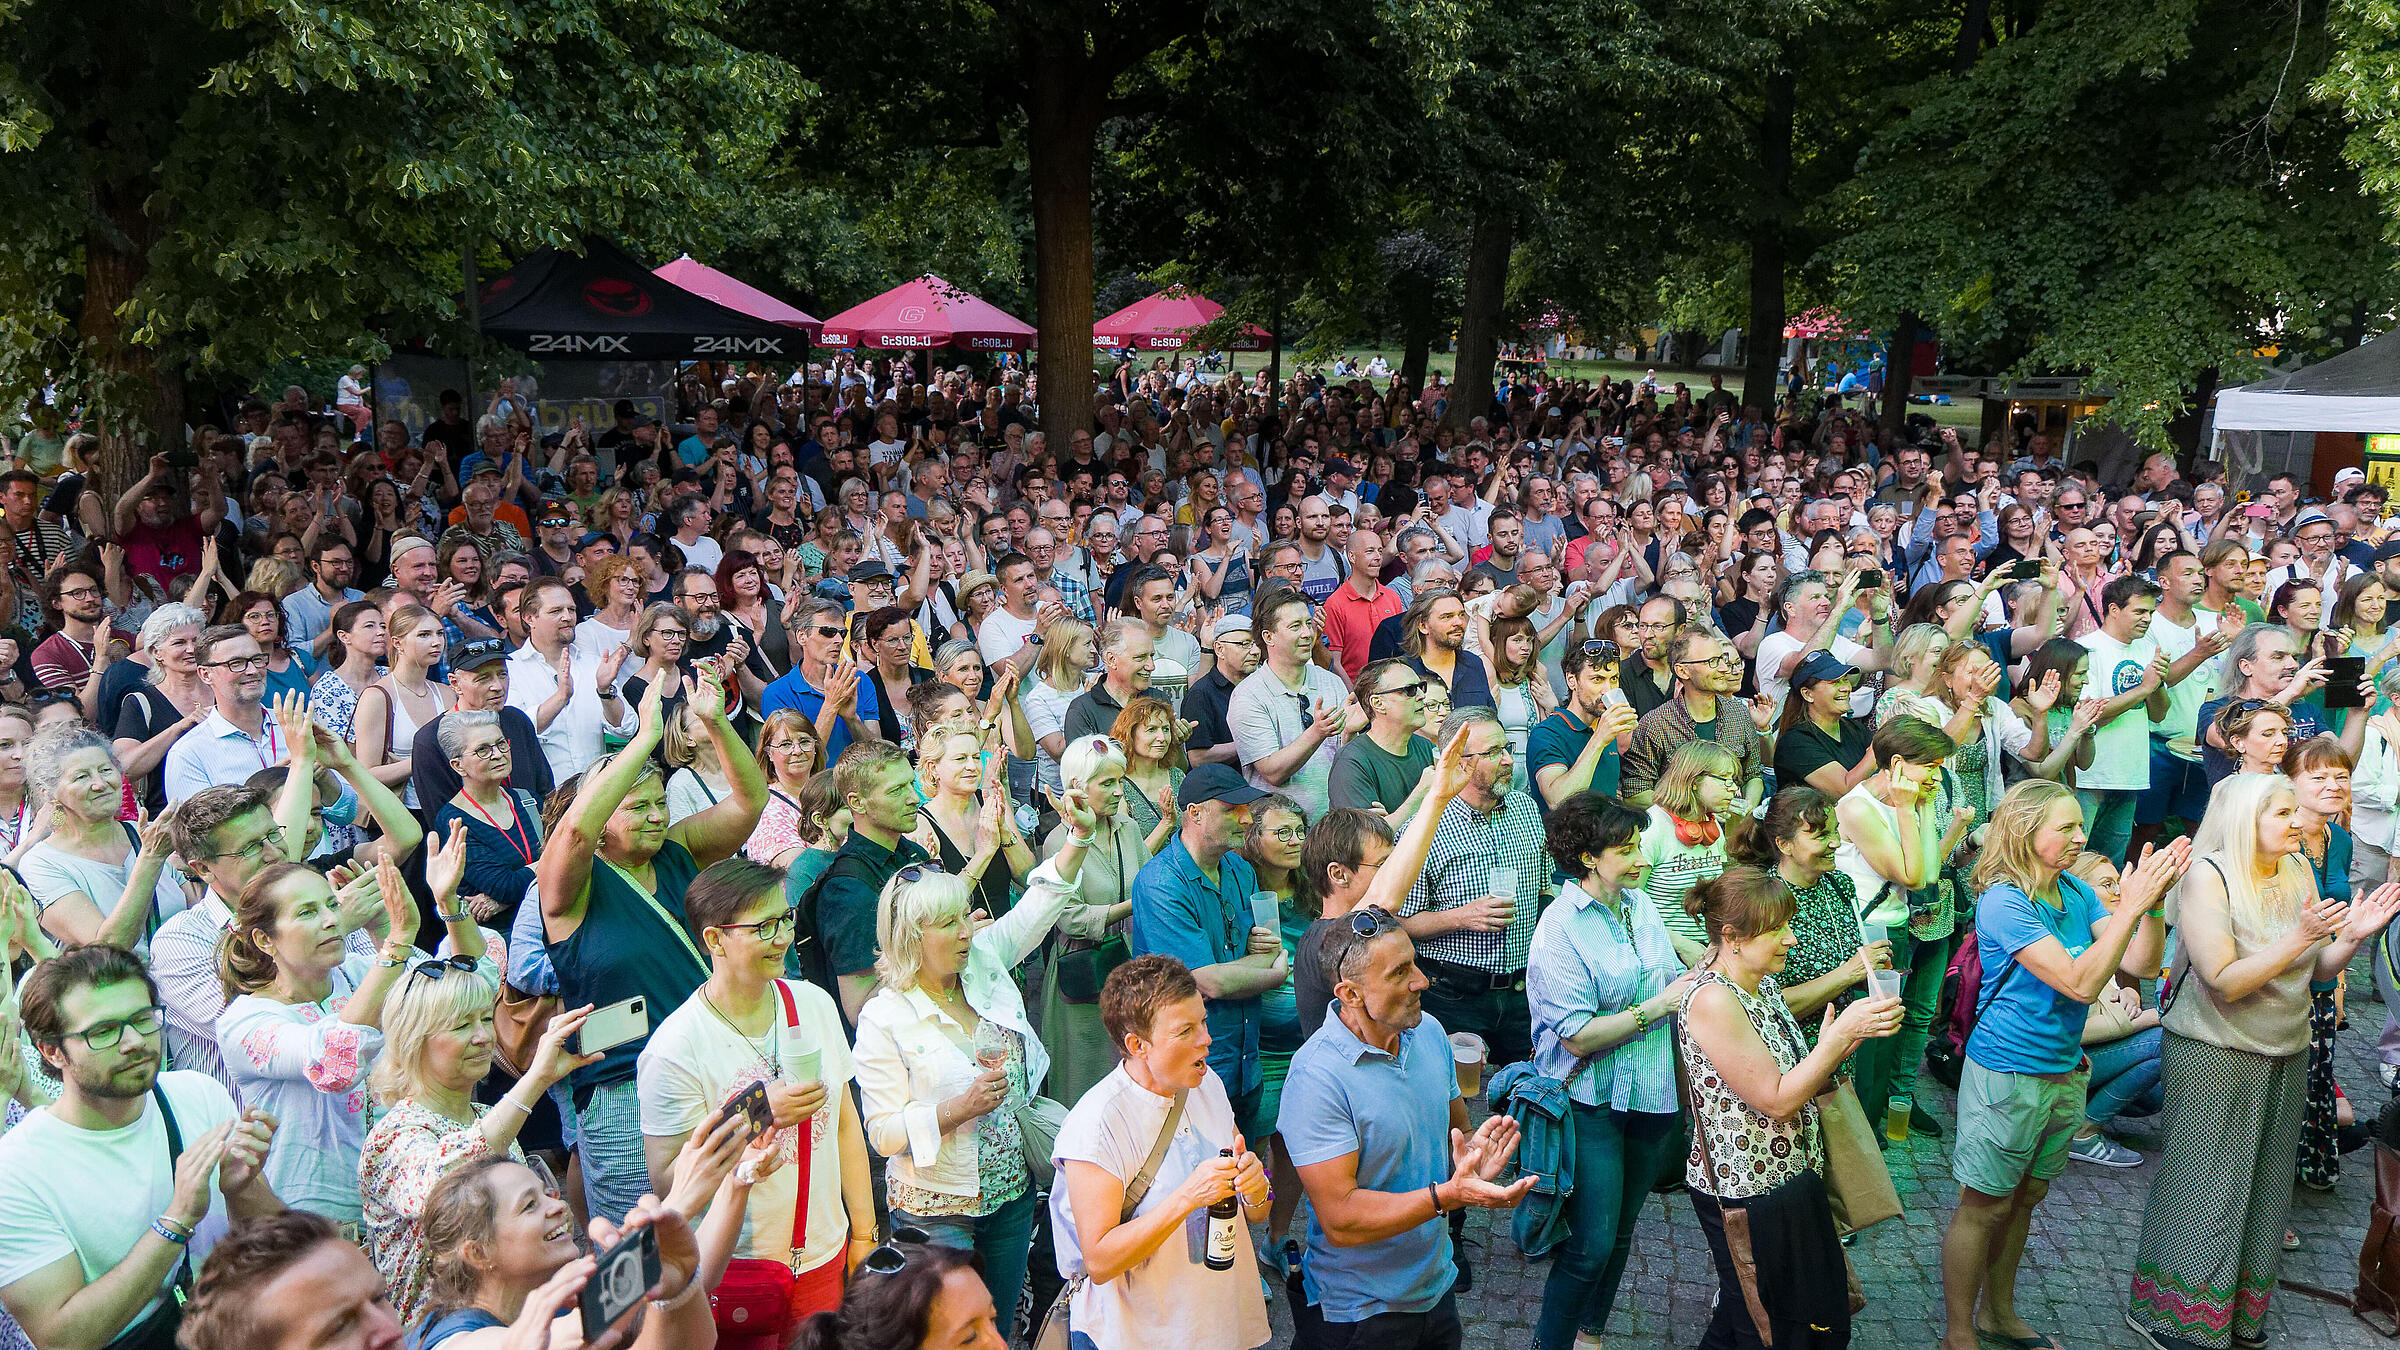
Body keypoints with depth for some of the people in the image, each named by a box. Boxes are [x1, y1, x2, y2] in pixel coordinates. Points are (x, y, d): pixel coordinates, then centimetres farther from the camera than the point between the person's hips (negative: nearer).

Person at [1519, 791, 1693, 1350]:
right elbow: (1578, 1035, -22)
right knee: (1592, 1244, -3)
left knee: (1621, 1229, 18)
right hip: (1592, 1103, -7)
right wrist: (1659, 1005, -21)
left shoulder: (1641, 904, 4)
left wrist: (1693, 983, -5)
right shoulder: (1560, 928, -19)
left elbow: (1671, 977, 15)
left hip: (1654, 1095, 7)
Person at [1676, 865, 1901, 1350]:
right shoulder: (1713, 1001, -24)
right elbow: (1776, 1100, -24)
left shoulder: (1763, 984, 5)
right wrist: (1842, 1032, -24)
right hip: (1745, 1196, -9)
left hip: (1790, 1179, 9)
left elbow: (1795, 1077, 8)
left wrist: (1838, 1040, -9)